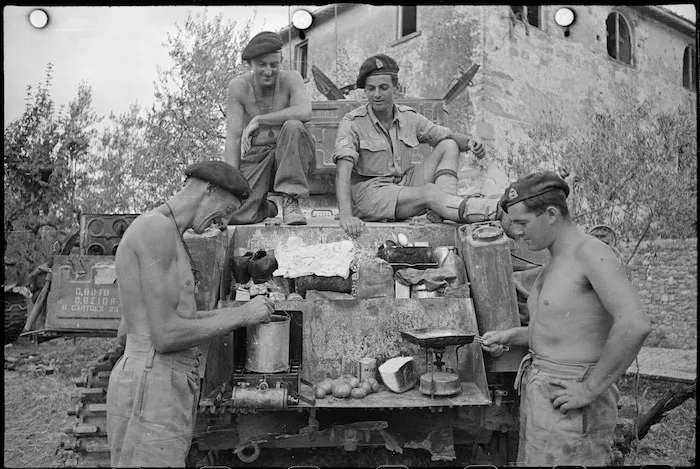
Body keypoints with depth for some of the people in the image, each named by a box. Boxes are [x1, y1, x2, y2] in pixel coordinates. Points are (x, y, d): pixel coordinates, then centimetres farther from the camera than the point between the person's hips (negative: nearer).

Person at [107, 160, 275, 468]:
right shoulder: (158, 228, -13)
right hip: (151, 387, -10)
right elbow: (166, 336, -18)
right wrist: (241, 316, -8)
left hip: (169, 387, 10)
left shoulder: (166, 233, 18)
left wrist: (219, 314, 15)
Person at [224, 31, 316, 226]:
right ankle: (263, 207, 16)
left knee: (293, 126, -32)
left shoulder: (291, 79, -5)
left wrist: (258, 120, -19)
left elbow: (304, 113, -26)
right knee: (231, 214, -22)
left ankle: (291, 202, -22)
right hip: (255, 159, 1)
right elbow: (233, 136, -7)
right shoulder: (238, 87, -2)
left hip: (291, 159, -1)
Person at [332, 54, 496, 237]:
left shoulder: (409, 117, 6)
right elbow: (343, 171, -21)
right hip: (370, 192, -7)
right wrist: (345, 215, -36)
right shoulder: (352, 123, -10)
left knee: (449, 147, -4)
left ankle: (442, 211, -26)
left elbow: (448, 136, 13)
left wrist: (470, 142, -12)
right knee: (429, 192, -30)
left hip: (404, 184, 7)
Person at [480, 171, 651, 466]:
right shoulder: (553, 264, 13)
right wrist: (510, 336, 11)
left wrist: (590, 389, -22)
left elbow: (634, 325, -27)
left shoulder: (591, 252, -16)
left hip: (570, 404, -9)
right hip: (540, 395, 9)